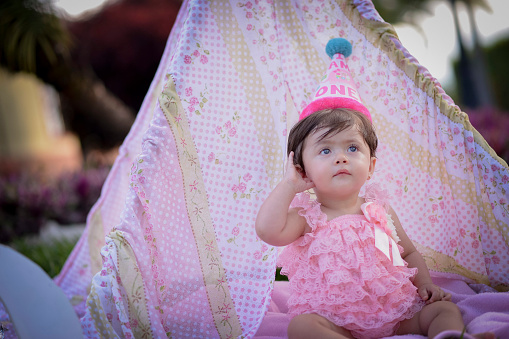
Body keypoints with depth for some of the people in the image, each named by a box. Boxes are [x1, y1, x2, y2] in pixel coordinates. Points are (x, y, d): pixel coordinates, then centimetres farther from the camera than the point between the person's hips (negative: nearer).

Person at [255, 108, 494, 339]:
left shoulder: (380, 211, 12)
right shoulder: (306, 218, 1)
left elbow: (409, 253, 24)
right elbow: (268, 230, -19)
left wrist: (425, 284, 4)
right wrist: (289, 184, -8)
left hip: (397, 316, 4)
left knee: (446, 308, -10)